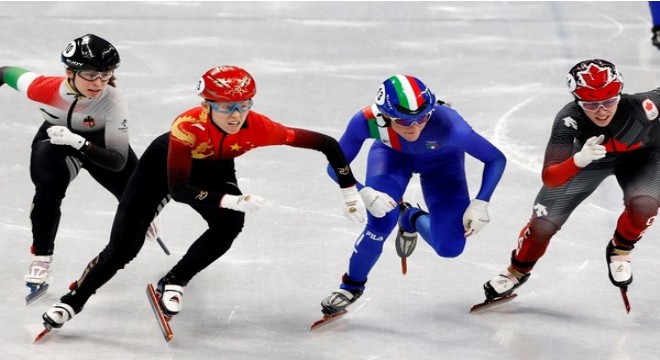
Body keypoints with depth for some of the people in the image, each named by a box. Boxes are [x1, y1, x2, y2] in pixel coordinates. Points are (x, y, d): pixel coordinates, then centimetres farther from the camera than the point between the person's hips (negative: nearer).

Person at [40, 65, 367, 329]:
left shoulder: (257, 128, -33)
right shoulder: (188, 126, -42)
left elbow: (325, 143, -27)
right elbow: (177, 189, -44)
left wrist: (350, 193, -23)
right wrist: (231, 201, -54)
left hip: (214, 170, 3)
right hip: (165, 162, -3)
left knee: (230, 224, -27)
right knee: (122, 248, -7)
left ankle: (173, 282, -8)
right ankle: (73, 301, 14)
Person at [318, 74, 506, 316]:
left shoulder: (446, 123, -43)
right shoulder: (367, 121, -39)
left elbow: (496, 159, -31)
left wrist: (480, 204, -39)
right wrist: (364, 193, -41)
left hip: (441, 161, 0)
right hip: (391, 154, 0)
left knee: (449, 247, -8)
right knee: (381, 221, -23)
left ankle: (411, 219, 28)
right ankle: (352, 285, 6)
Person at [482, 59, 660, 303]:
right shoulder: (569, 119, -39)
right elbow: (549, 178, -42)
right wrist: (579, 160, -58)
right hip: (591, 156, 1)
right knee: (543, 223, 0)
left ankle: (619, 251, 4)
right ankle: (517, 272, 30)